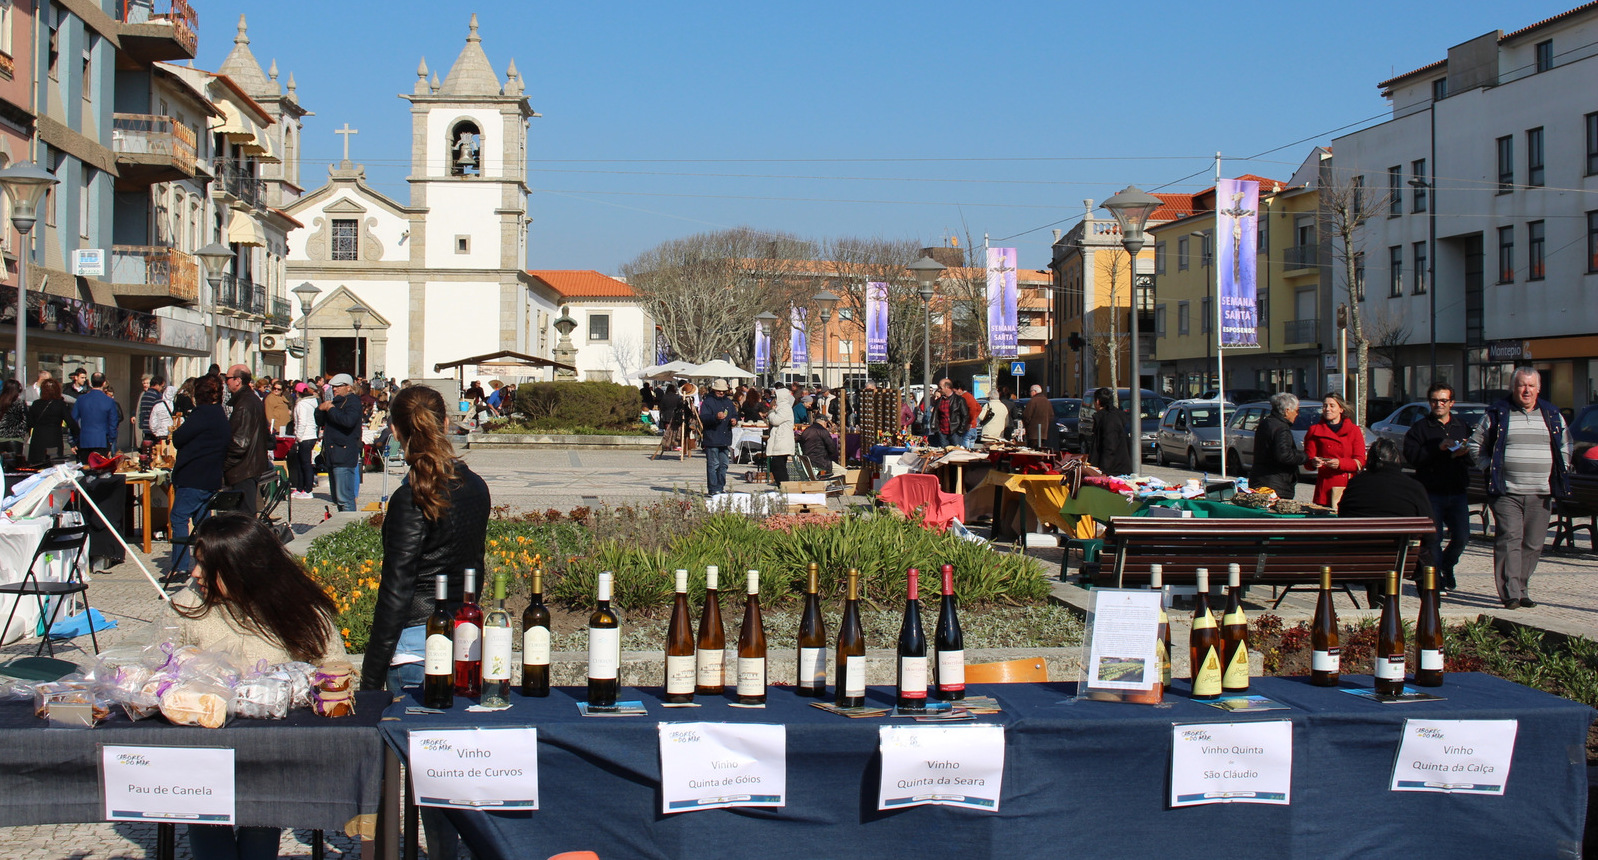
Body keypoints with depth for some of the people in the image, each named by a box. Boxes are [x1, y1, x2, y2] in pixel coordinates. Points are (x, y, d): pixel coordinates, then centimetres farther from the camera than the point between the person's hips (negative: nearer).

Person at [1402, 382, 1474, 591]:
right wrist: (1438, 448, -18)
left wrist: (1464, 453, -8)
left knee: (1462, 537, -2)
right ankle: (1436, 577, 8)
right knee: (1433, 538, -4)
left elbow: (1474, 461, 13)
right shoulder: (1419, 428, 5)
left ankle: (1446, 564, 26)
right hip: (1431, 493, -3)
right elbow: (1411, 455, -10)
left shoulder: (1462, 428, 17)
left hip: (1457, 493, 3)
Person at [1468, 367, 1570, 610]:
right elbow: (1475, 444, 11)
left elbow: (1565, 446, 24)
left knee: (1534, 544, 5)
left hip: (1541, 494, 3)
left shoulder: (1552, 415, 13)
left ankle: (1520, 589, 17)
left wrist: (1558, 470, 10)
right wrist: (1491, 467, -1)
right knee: (1509, 540, -12)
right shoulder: (1497, 414, 4)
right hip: (1507, 492, -3)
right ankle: (1510, 593, -14)